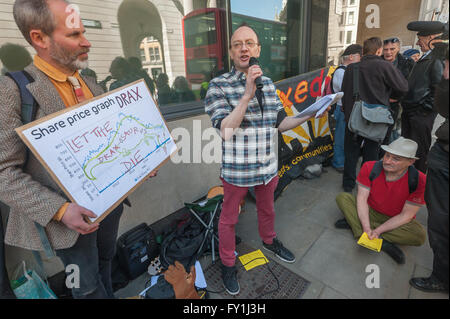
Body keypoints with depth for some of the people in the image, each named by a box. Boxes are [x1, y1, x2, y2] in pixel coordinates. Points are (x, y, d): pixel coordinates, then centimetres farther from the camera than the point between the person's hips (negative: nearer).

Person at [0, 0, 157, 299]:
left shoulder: (91, 85, 4)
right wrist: (60, 209, -25)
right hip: (71, 214, -5)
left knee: (105, 261, 28)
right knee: (88, 285, 17)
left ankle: (108, 294, 54)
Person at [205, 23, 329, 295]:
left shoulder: (268, 84, 4)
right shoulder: (219, 86, -13)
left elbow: (280, 123, 9)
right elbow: (225, 130, -24)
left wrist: (308, 116, -5)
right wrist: (248, 94, -29)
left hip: (268, 166, 5)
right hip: (237, 169, -5)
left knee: (267, 208, 27)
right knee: (230, 218, 14)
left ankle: (269, 240, 56)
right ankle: (228, 263, 38)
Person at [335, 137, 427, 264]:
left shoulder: (418, 180, -22)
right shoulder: (369, 168, -18)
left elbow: (406, 215, -19)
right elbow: (362, 198, -19)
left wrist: (377, 230, -27)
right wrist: (367, 228, -30)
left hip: (397, 221, -1)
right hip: (370, 212, 2)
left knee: (419, 235, -32)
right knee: (342, 197, -20)